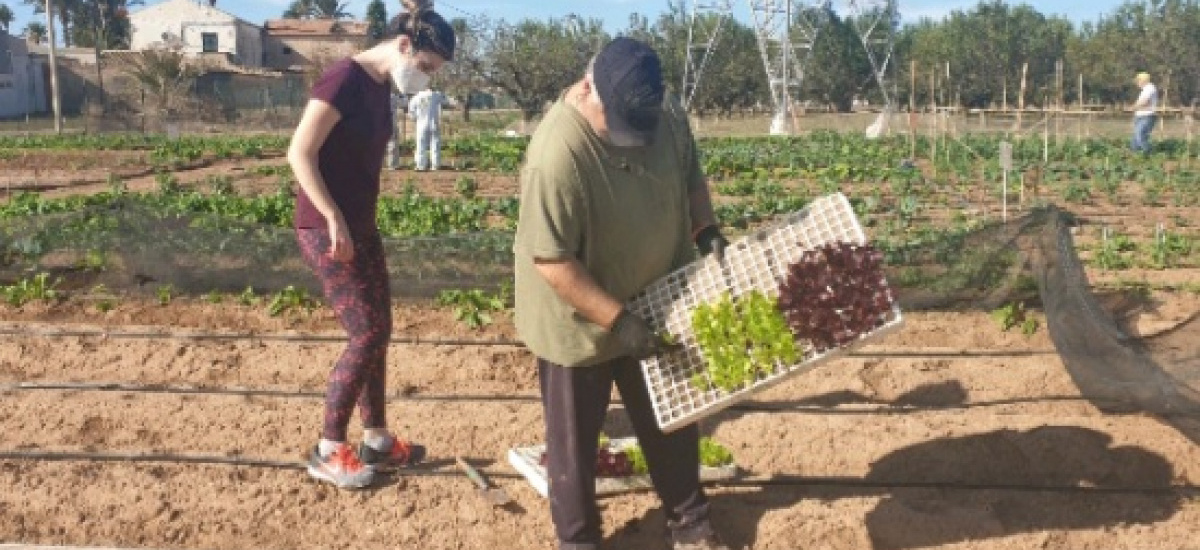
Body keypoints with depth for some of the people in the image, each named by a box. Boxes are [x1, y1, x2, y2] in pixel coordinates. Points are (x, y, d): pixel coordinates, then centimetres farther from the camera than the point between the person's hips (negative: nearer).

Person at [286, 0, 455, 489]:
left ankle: (376, 439, 25)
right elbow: (299, 154, -21)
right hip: (326, 230, -9)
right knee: (367, 335, -6)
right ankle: (328, 452, 8)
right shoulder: (344, 79, -19)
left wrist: (358, 224, 17)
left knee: (379, 332, 12)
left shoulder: (381, 86, 9)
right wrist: (335, 221, -21)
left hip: (360, 226, 9)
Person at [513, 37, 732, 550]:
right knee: (574, 437, 12)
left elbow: (690, 177, 9)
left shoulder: (668, 118, -10)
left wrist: (706, 231, -9)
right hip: (580, 322, -6)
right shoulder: (558, 154, -32)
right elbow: (551, 260, -29)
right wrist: (617, 320, -29)